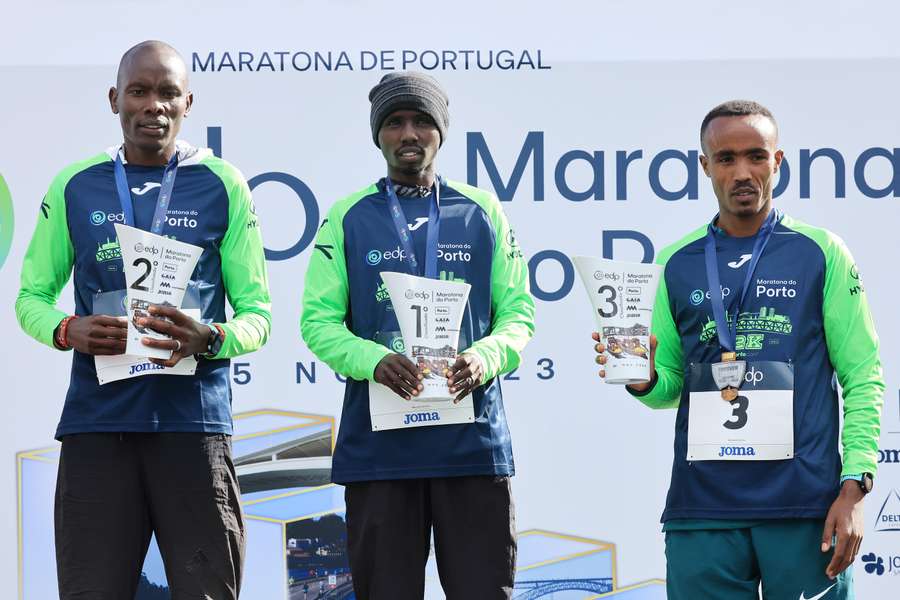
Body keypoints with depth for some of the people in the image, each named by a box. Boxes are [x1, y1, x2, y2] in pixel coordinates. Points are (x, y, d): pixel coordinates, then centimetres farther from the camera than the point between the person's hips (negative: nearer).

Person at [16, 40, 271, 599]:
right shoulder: (74, 186, 9)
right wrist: (68, 332, -8)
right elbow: (31, 298, 15)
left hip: (194, 421, -1)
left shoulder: (223, 186, 5)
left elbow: (257, 313, 7)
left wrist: (210, 339, -16)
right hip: (96, 421, 1)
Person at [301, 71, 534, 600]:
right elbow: (319, 320, 3)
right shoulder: (348, 218, 8)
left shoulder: (482, 212, 10)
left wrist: (484, 358, -14)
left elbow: (519, 312, 8)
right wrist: (373, 360, -17)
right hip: (378, 443, 0)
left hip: (473, 438, 0)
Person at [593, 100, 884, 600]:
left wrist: (854, 487, -10)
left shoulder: (820, 253, 3)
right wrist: (644, 380, -7)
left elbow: (863, 378, 0)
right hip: (702, 509, 2)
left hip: (805, 508, -2)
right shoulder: (678, 263, 10)